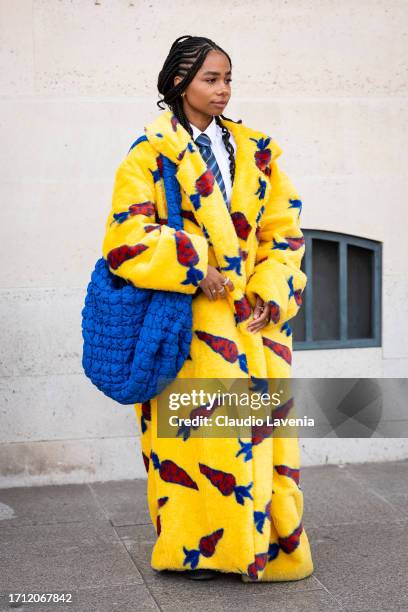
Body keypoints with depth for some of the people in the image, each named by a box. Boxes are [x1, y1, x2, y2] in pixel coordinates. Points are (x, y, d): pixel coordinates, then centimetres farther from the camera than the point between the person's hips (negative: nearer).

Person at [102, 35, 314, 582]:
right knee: (199, 424, -8)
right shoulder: (151, 154, 0)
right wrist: (192, 267, -16)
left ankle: (270, 543, 19)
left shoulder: (255, 152, 15)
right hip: (190, 315, -4)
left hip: (254, 312, 5)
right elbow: (126, 238, -8)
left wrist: (271, 293, -2)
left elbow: (283, 229, 12)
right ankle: (196, 546, 8)